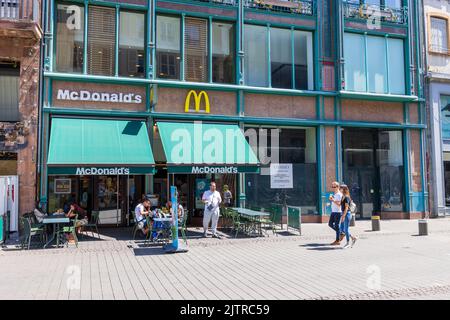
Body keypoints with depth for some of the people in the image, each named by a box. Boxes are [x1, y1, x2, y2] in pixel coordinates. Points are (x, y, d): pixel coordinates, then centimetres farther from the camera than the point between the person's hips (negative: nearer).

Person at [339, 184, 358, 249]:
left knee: (346, 229, -2)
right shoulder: (343, 197, 13)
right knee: (342, 229, 11)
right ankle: (353, 238, 20)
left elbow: (346, 207, -18)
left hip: (347, 214, -9)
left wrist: (343, 216, -21)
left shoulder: (346, 197, -14)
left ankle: (348, 243, 8)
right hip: (343, 213, 9)